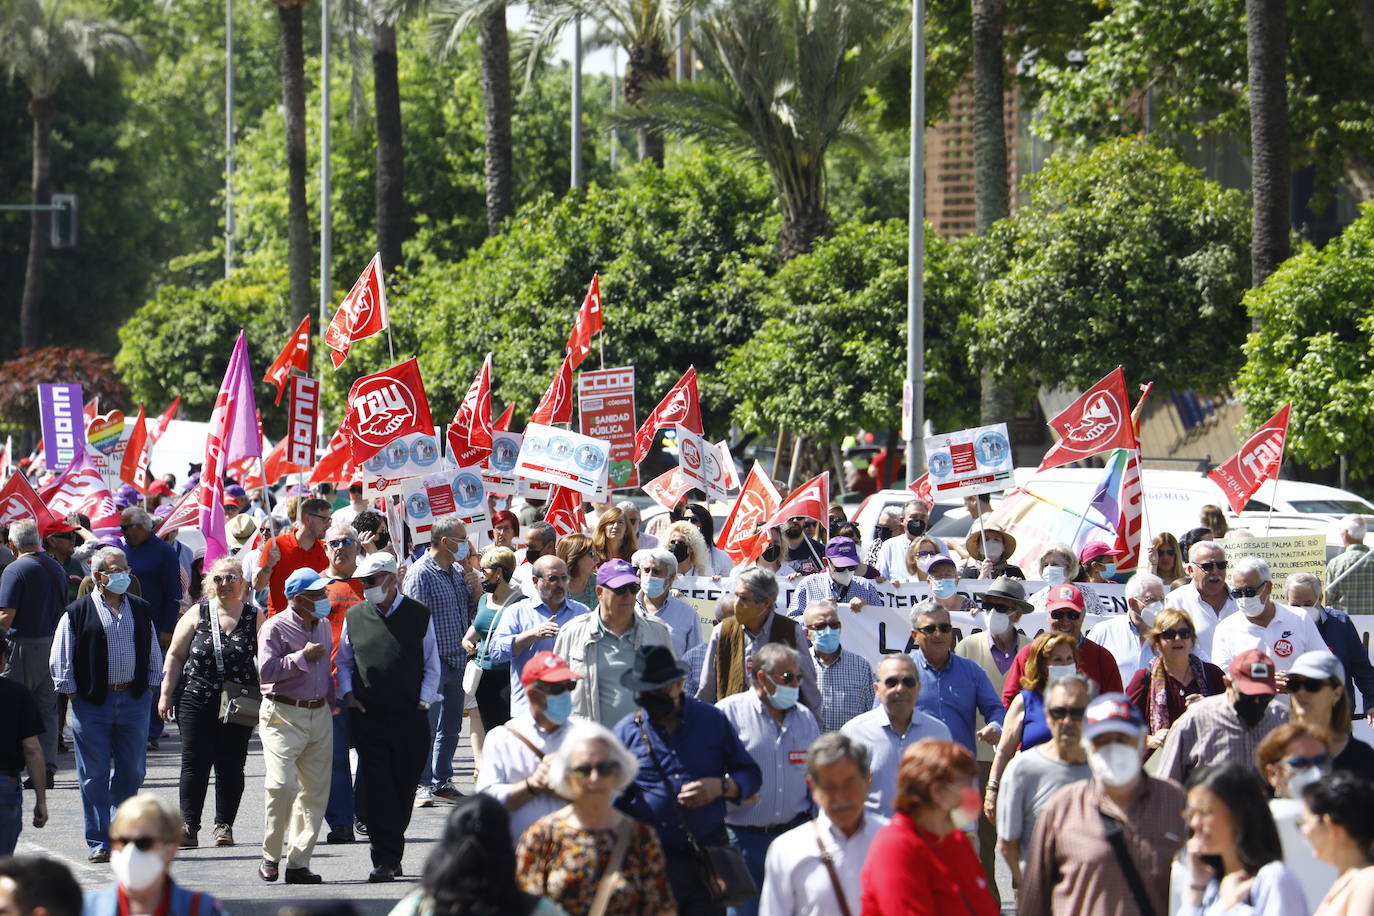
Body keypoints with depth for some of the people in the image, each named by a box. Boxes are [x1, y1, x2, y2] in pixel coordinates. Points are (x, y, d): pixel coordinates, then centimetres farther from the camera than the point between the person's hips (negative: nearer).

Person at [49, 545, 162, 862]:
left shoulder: (140, 610, 11)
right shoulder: (78, 613, -2)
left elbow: (154, 655, 19)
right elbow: (61, 660, -1)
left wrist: (149, 688, 13)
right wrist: (73, 694, -4)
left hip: (133, 700, 3)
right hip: (92, 703, -3)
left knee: (131, 772, 6)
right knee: (95, 775, 0)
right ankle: (99, 842, 5)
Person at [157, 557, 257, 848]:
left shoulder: (254, 617, 4)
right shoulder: (197, 615, 5)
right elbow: (175, 655, 8)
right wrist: (166, 694, 3)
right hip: (197, 701, 0)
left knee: (231, 766, 3)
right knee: (195, 763, -3)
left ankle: (224, 825, 13)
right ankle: (189, 827, -2)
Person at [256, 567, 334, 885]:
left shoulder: (323, 625, 14)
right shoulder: (275, 627, -7)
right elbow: (266, 671, -17)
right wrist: (303, 656, -14)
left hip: (319, 715, 7)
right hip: (283, 715, -7)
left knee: (315, 790, 3)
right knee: (282, 784, -18)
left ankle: (298, 862, 7)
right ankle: (270, 855, -1)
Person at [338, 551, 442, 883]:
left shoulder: (419, 615, 3)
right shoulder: (355, 616, 8)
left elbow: (432, 665, 10)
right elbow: (344, 660, 19)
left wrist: (424, 700, 0)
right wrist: (348, 694, 5)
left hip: (410, 718, -1)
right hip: (368, 716, 1)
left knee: (404, 789, 6)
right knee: (377, 790, -6)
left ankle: (390, 856, 21)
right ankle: (385, 861, -6)